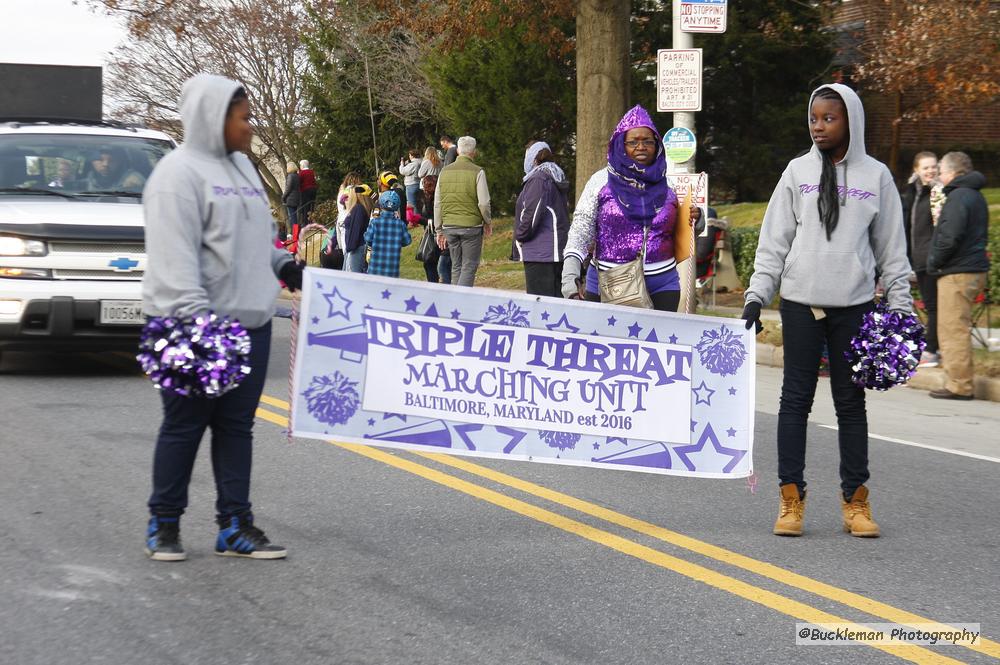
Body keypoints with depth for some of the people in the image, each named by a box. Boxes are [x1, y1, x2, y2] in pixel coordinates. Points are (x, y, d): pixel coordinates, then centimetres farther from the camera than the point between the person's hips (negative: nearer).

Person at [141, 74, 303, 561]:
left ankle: (235, 525, 13)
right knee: (184, 426, 1)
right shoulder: (180, 173, -11)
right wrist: (195, 317, -25)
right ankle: (164, 523, 13)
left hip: (249, 321, 8)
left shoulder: (240, 166, 17)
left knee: (237, 426, 8)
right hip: (195, 326, -8)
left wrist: (283, 265, 10)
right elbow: (174, 258, -19)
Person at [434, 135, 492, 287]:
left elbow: (437, 204, 9)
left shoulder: (445, 171, 6)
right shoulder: (477, 172, -8)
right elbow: (484, 203, -10)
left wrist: (439, 230, 15)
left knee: (457, 267, 14)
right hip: (471, 226, -4)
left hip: (449, 227, 4)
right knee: (469, 267, -1)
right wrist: (488, 222, 8)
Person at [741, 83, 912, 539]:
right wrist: (756, 297, -2)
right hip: (801, 302, 0)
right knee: (796, 399, 2)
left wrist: (900, 307, 3)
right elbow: (774, 241, 5)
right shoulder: (798, 172, 5)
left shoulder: (876, 176, 5)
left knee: (851, 402, 6)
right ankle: (791, 498, 6)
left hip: (854, 307, 0)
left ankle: (855, 500, 11)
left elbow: (892, 249, 8)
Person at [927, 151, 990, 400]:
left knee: (953, 330, -7)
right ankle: (960, 382, 18)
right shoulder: (976, 195, 18)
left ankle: (959, 385, -6)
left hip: (957, 273, -10)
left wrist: (934, 262, -10)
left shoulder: (959, 196, -13)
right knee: (956, 329, 15)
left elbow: (951, 237, -23)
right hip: (974, 269, 10)